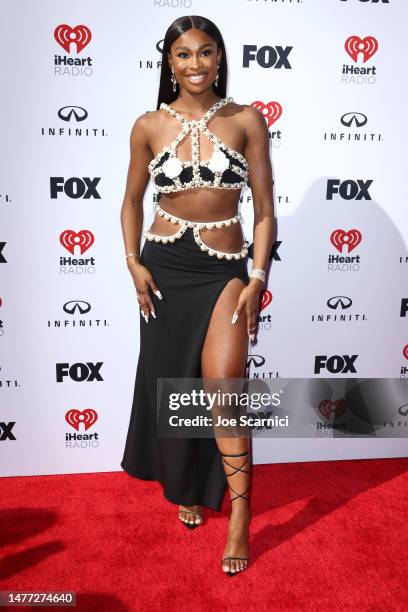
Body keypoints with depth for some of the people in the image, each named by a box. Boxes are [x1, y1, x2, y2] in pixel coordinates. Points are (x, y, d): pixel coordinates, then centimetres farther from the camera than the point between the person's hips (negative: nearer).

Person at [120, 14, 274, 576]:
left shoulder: (246, 120, -1)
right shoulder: (149, 126, 2)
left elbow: (265, 208, -1)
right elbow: (132, 201, 12)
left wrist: (258, 278, -9)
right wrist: (133, 262, -1)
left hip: (225, 270, -2)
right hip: (164, 267, 2)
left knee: (222, 383, -17)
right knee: (169, 383, 11)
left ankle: (238, 510, 2)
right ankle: (185, 487, 36)